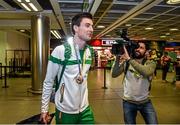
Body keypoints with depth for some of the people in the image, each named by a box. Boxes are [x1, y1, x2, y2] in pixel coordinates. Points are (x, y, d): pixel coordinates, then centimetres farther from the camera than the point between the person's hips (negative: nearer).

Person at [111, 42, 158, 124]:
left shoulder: (150, 63, -8)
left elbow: (146, 72, -31)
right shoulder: (126, 62, -3)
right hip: (128, 102, 1)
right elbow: (114, 74, -13)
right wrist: (117, 59, -23)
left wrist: (129, 59, -33)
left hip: (145, 102, 0)